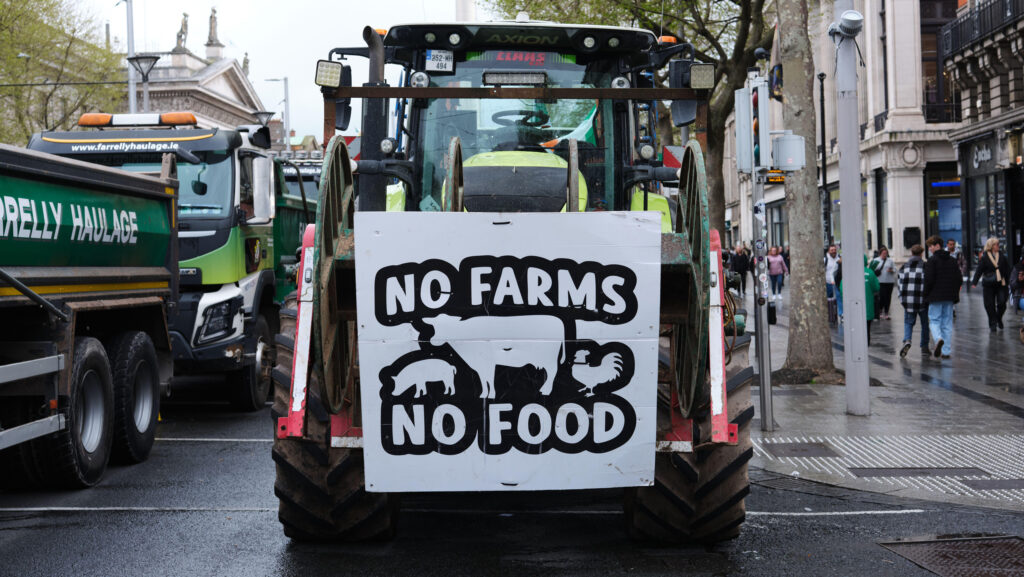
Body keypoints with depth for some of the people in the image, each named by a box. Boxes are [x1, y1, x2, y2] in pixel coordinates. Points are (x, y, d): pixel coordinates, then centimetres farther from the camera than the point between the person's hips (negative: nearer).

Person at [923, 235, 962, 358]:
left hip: (935, 296, -5)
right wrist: (954, 294, 16)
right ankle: (946, 351, 7)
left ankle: (938, 339, -27)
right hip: (949, 297, 5)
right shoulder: (952, 260, 11)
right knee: (947, 322, 8)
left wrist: (926, 295, -3)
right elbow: (959, 279, 10)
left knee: (934, 320, 2)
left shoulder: (932, 260, -9)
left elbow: (929, 279, -14)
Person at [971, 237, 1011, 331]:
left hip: (1001, 284, 2)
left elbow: (1007, 269, 11)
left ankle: (999, 319, 23)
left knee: (1002, 303, -4)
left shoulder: (1002, 256, 6)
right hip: (988, 285, -2)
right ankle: (992, 324, 13)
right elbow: (979, 270, -3)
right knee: (990, 305, 0)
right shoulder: (984, 257, -2)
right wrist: (974, 282, -10)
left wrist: (1007, 282, 7)